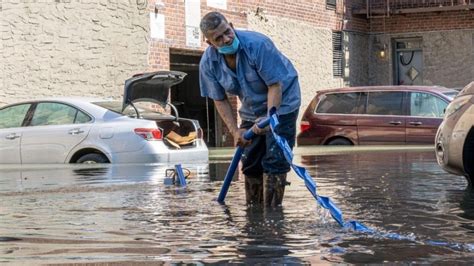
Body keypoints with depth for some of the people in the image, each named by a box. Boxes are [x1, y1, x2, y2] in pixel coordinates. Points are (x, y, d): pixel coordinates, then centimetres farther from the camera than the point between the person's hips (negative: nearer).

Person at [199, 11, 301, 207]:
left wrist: (269, 118, -39)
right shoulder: (208, 63, -15)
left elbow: (275, 85, -27)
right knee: (250, 162, 6)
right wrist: (235, 131, -17)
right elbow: (220, 100, -6)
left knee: (274, 160, -14)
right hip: (251, 110, 5)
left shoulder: (257, 44, -30)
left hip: (281, 103, -5)